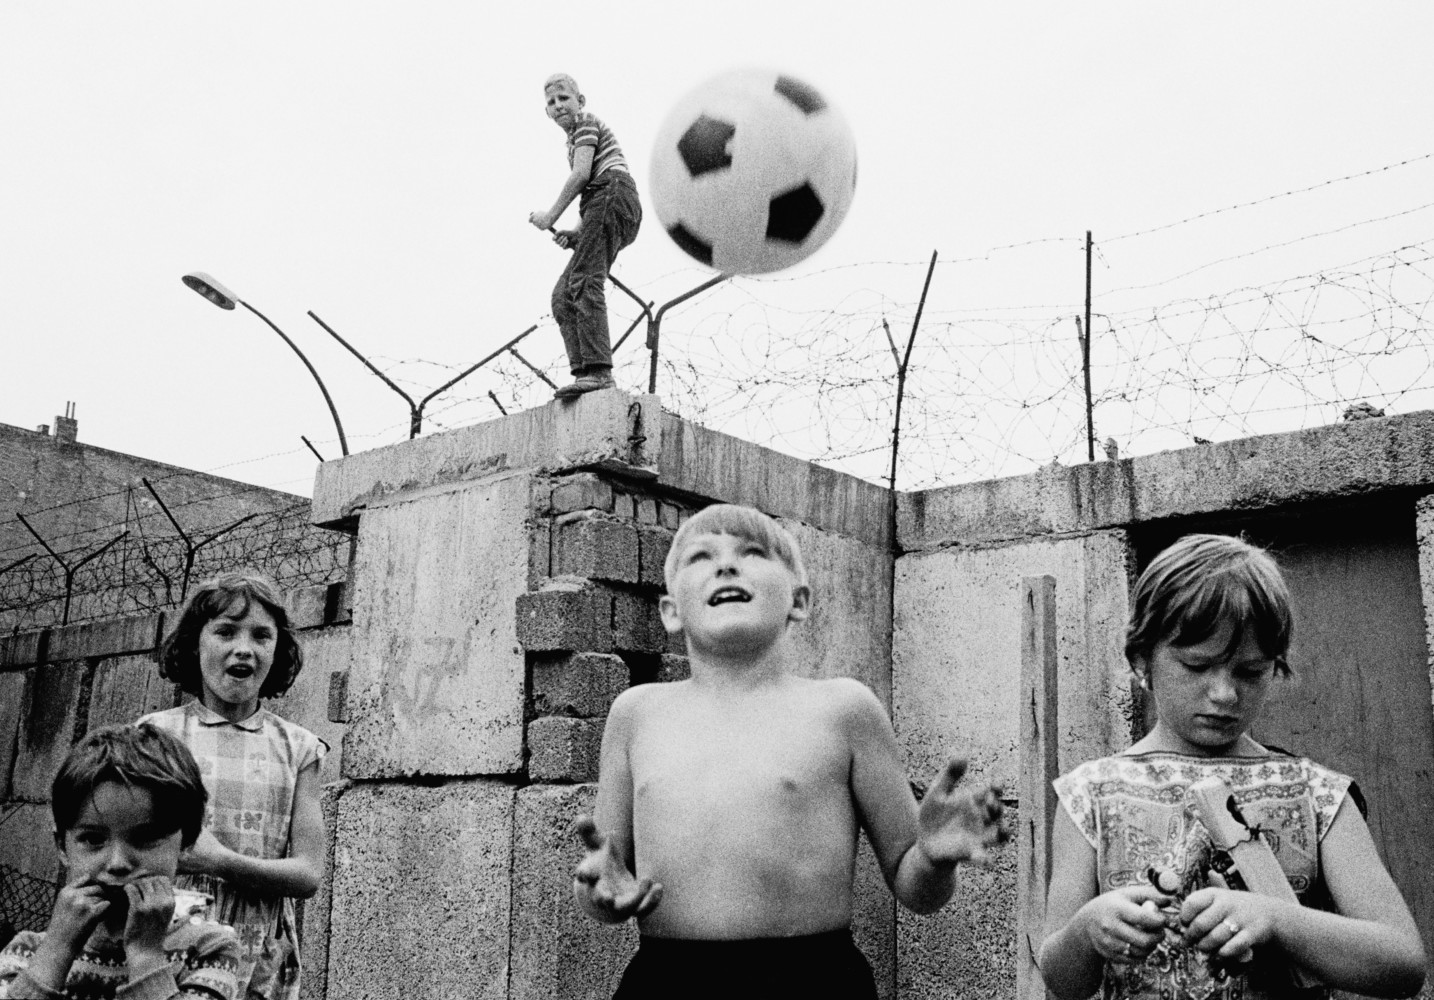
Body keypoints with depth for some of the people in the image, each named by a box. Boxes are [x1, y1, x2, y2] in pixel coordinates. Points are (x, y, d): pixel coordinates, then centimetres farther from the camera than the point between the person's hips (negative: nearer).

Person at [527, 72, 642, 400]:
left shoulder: (586, 122, 8)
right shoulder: (574, 140, 35)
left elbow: (581, 174, -8)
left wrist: (551, 216, -4)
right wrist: (575, 233, 11)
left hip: (612, 194, -10)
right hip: (603, 206, 10)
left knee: (585, 281, -24)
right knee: (562, 295, 3)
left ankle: (598, 370, -36)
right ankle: (585, 370, -10)